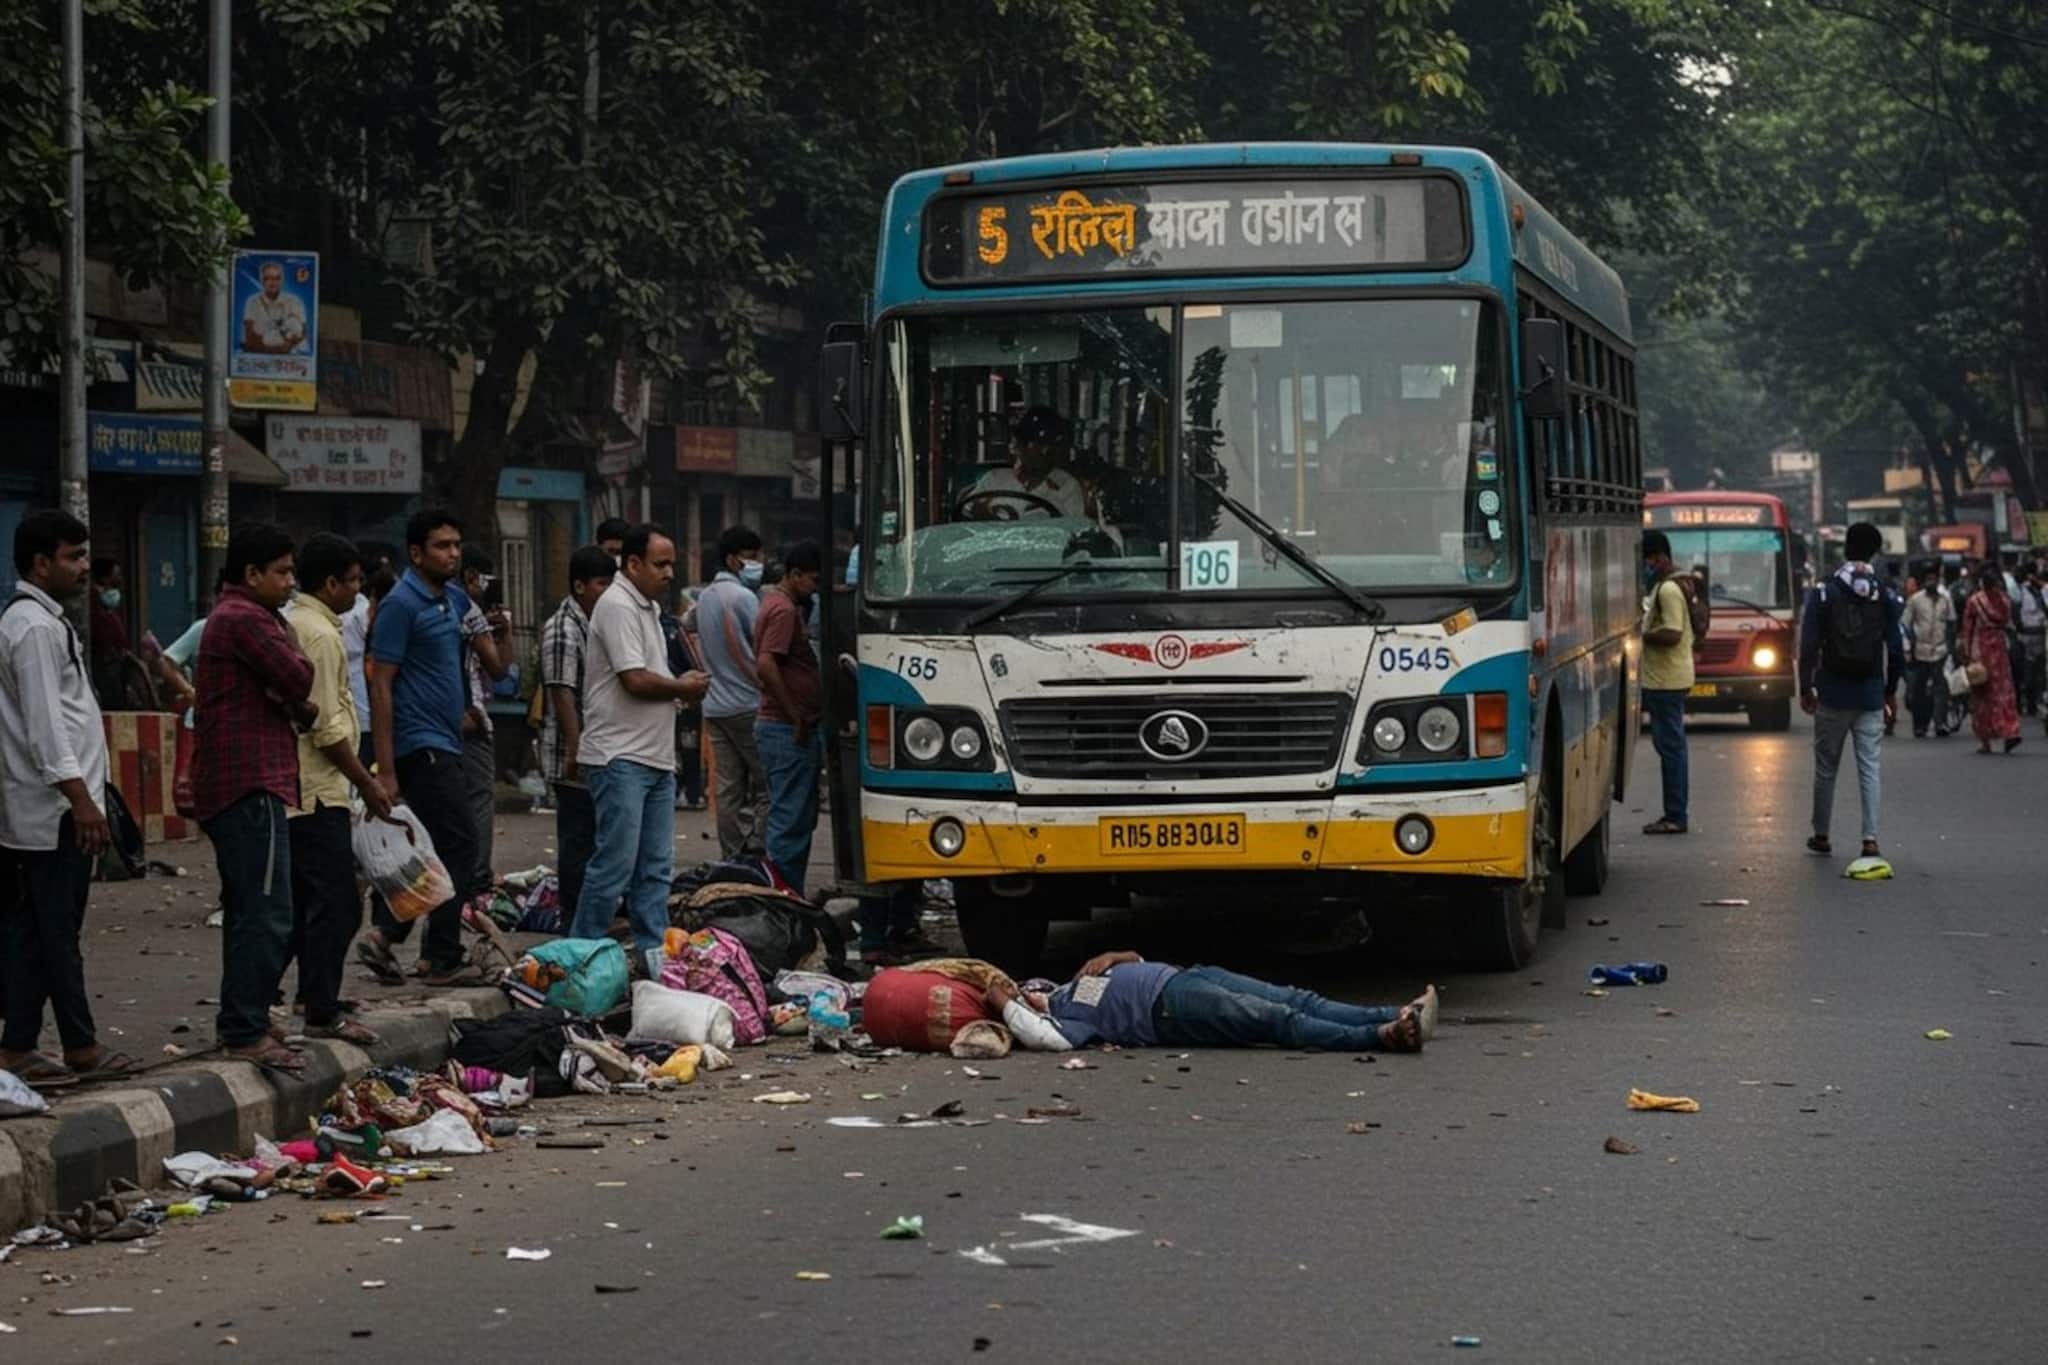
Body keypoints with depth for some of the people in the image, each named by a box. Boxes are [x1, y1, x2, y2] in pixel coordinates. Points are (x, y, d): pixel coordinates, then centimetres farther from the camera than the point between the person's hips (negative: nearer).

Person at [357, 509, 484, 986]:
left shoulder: (454, 599, 15)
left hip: (444, 744, 9)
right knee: (458, 845, -8)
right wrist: (386, 770, -18)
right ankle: (443, 959, -4)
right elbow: (380, 685, -15)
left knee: (428, 851, 9)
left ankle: (384, 936, 13)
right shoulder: (401, 604, -11)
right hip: (422, 745, -9)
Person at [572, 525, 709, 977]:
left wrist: (681, 685, 7)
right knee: (615, 864, -10)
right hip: (620, 757, -10)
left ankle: (654, 953, 11)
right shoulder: (617, 606, -12)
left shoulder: (647, 608, 20)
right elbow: (635, 680, -19)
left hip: (655, 758, 10)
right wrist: (684, 688, -4)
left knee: (656, 867, 8)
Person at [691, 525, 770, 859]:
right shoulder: (743, 597, -13)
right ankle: (755, 854, -12)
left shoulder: (705, 598, 14)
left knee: (728, 789, 8)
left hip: (714, 706, 8)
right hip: (747, 705, -8)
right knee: (766, 785, -5)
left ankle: (730, 859, 7)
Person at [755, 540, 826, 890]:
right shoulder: (784, 610, -15)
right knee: (791, 819, -8)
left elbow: (765, 666, 25)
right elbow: (766, 665, -26)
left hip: (790, 728, 11)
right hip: (789, 729, -11)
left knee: (800, 818, 14)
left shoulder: (774, 603, 17)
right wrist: (796, 718, -20)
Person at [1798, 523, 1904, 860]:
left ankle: (1821, 835, 19)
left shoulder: (1823, 593, -5)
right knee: (1869, 768, 1)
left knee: (1826, 767, 11)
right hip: (1871, 695, 1)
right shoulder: (1886, 597, 0)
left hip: (1833, 695, -1)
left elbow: (1809, 646, -6)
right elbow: (1895, 648, 3)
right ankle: (1870, 838, -8)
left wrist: (1806, 687, 3)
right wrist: (1891, 691, 14)